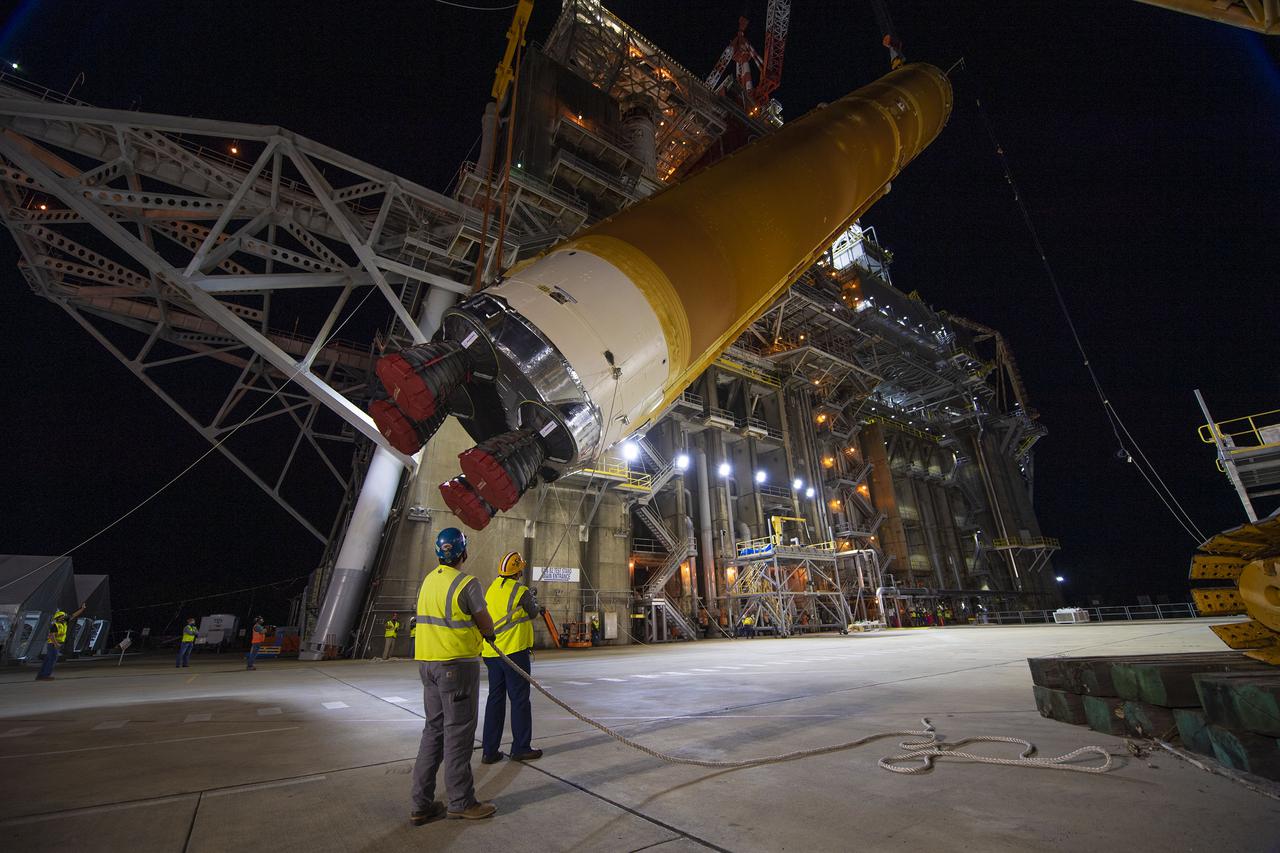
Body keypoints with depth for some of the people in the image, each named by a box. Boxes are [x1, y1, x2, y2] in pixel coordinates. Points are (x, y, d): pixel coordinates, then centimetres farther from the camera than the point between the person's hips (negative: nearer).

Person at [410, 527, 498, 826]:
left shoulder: (428, 580, 6)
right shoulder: (467, 583, -18)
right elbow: (485, 623, -9)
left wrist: (476, 631, 17)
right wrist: (488, 634, 14)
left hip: (427, 663, 8)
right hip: (457, 663, -8)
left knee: (434, 728, 17)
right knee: (458, 730, 5)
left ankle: (422, 805, 24)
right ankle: (461, 801, 18)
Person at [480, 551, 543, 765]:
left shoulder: (491, 588, 5)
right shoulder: (521, 591, -13)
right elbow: (533, 613, 2)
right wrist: (534, 601, 21)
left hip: (491, 653, 7)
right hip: (514, 651, -6)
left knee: (495, 698, 14)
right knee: (519, 699, 6)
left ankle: (489, 751, 19)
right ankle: (521, 748, 15)